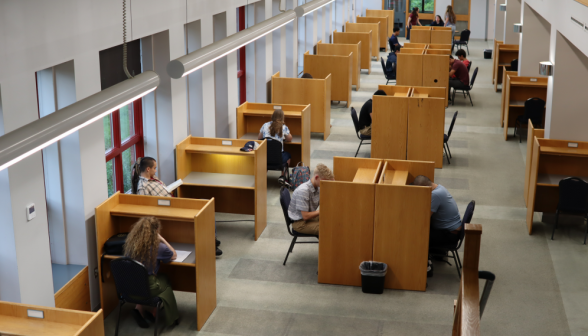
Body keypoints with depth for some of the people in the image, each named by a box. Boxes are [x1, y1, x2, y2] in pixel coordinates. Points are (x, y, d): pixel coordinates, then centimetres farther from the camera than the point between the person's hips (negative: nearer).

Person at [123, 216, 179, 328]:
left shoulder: (130, 242, -4)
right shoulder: (158, 247, -19)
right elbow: (174, 256, 0)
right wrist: (161, 239, 0)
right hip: (147, 288, -5)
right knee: (165, 281, 26)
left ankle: (140, 309, 20)